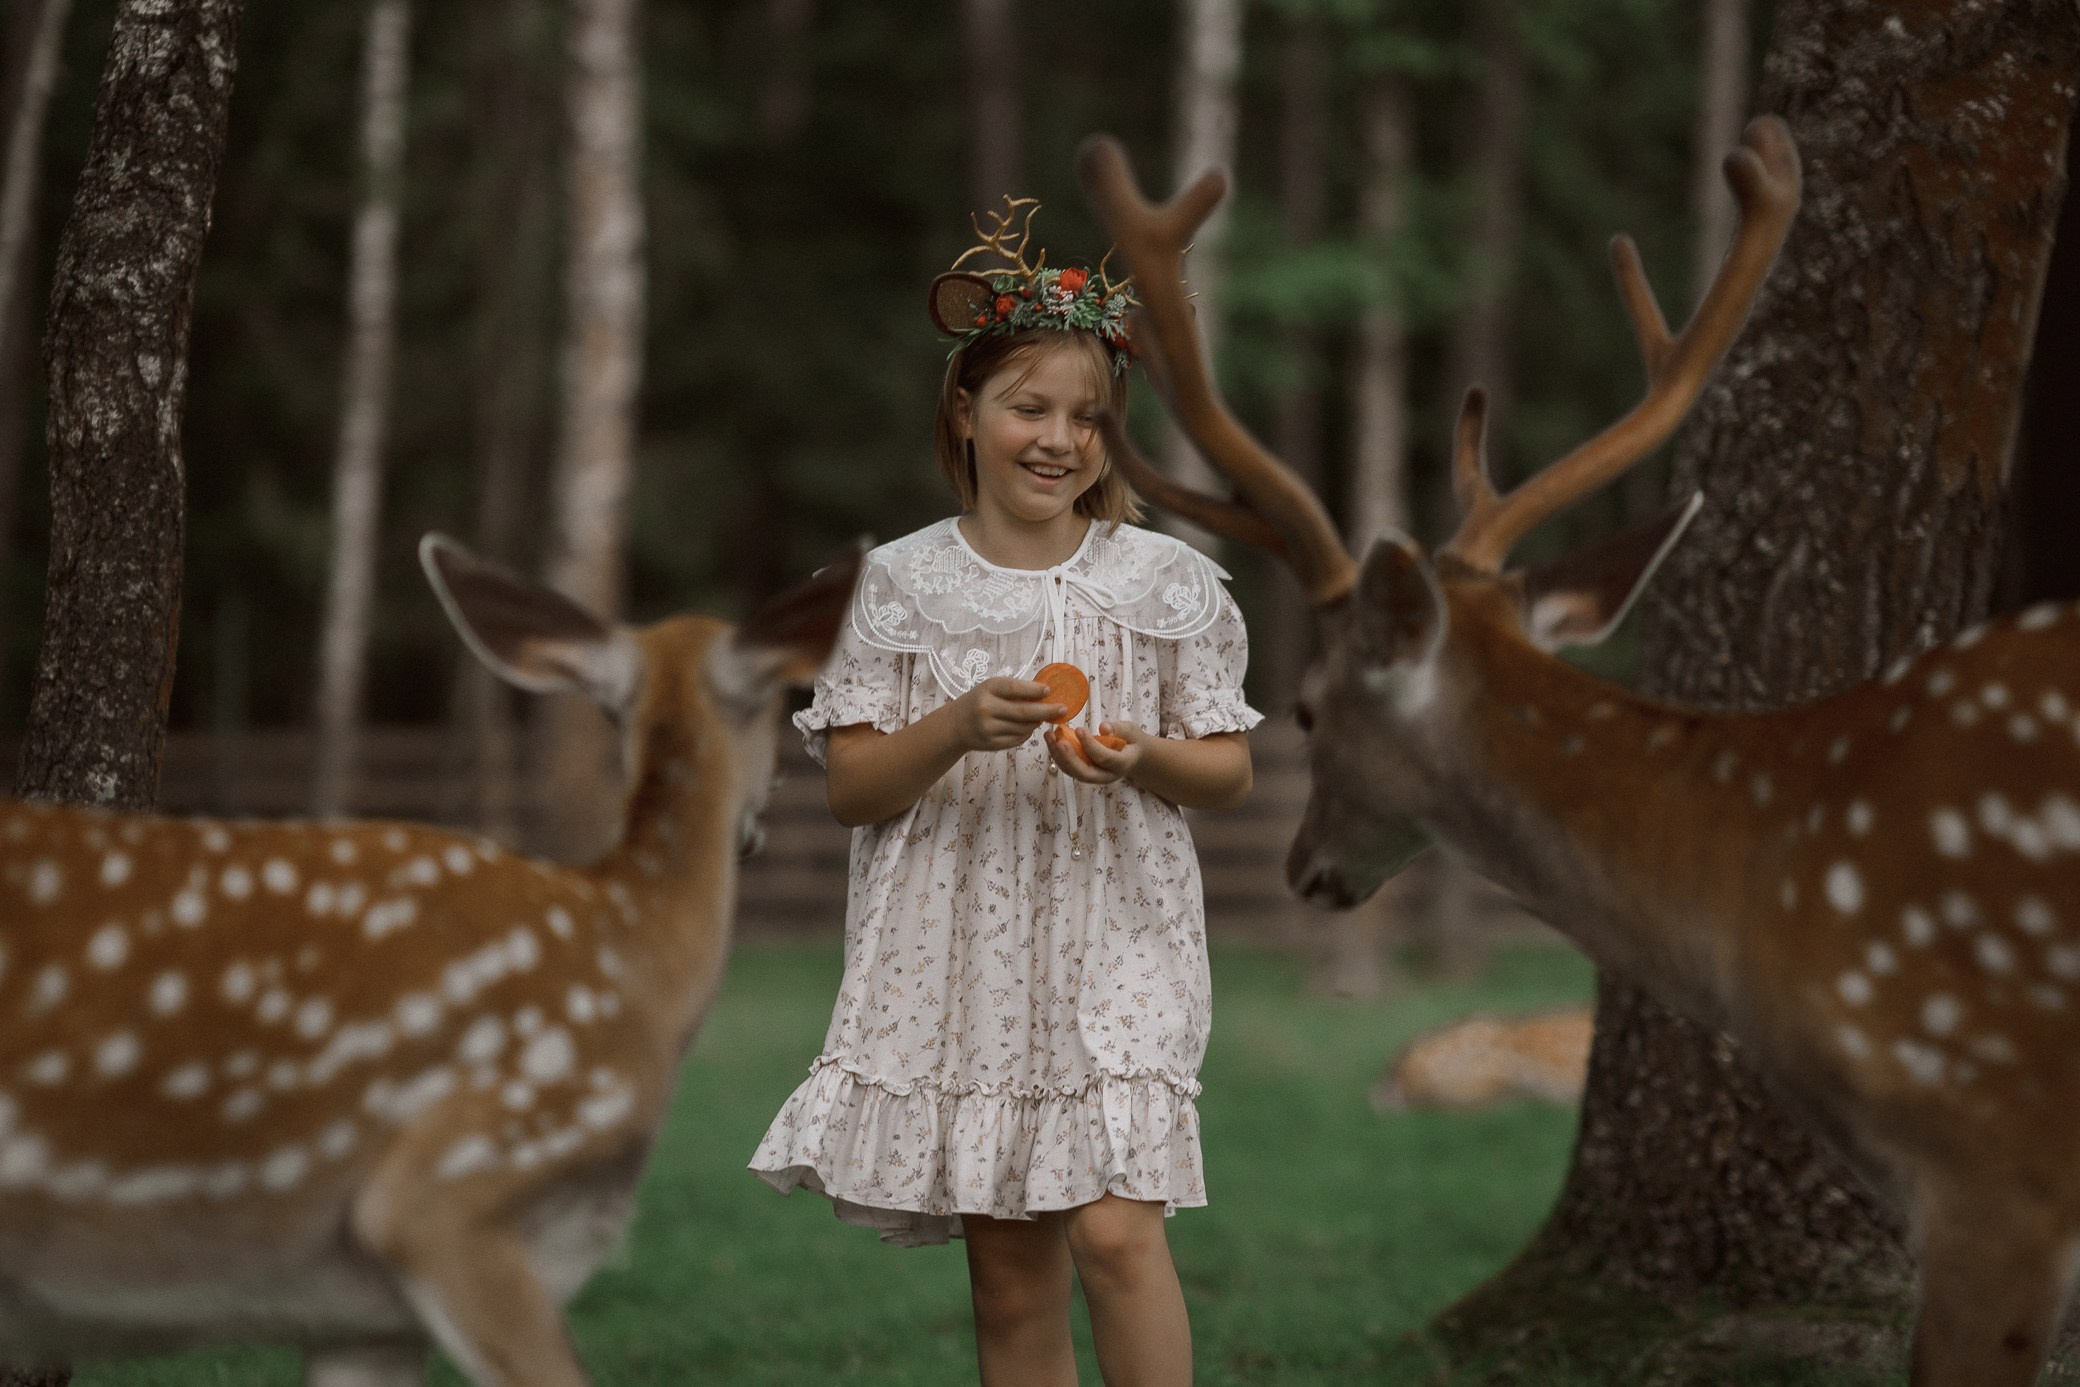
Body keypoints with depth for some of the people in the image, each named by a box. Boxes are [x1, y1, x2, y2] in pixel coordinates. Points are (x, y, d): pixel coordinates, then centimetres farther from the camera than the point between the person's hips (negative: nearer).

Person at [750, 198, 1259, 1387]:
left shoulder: (1165, 583, 2)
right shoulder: (907, 586, 4)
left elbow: (1231, 775, 7)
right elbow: (852, 786, 3)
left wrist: (1140, 759, -14)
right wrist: (956, 729, -15)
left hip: (1115, 943, -1)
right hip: (959, 959, 2)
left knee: (1113, 1228, -18)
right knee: (1010, 1276, 5)